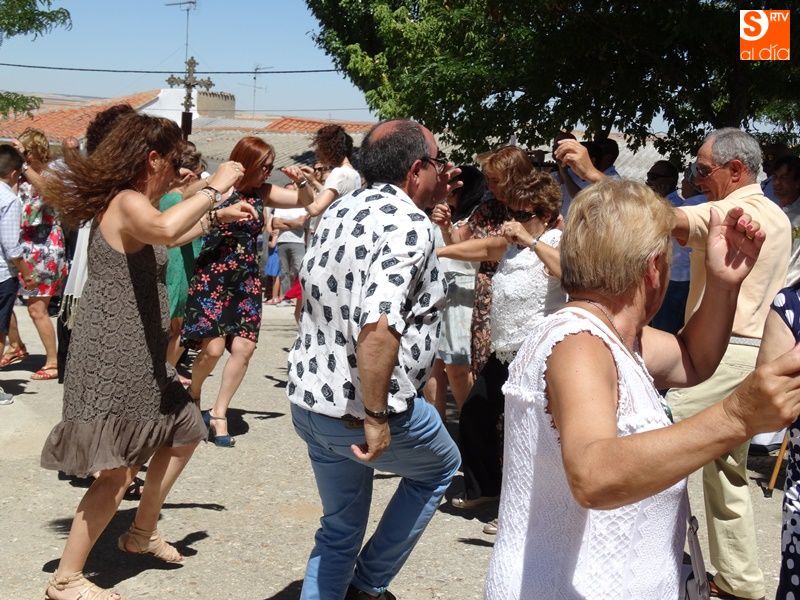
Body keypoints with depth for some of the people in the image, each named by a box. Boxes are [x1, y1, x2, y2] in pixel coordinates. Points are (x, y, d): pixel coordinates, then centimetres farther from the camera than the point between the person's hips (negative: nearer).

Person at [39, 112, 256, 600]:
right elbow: (163, 230, -42)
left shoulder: (133, 204, 16)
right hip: (112, 358, -11)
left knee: (185, 431, 21)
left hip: (138, 357, 11)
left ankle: (143, 532, 35)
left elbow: (163, 238, 38)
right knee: (118, 473, -9)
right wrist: (214, 188, -30)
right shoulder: (128, 202, -17)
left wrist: (216, 216, 32)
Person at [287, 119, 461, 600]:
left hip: (310, 400, 7)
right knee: (441, 467, 24)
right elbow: (377, 326, -32)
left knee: (339, 530, 23)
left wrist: (431, 199, 22)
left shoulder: (340, 212, 7)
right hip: (362, 409, -7)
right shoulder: (409, 225, -19)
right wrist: (376, 416, -25)